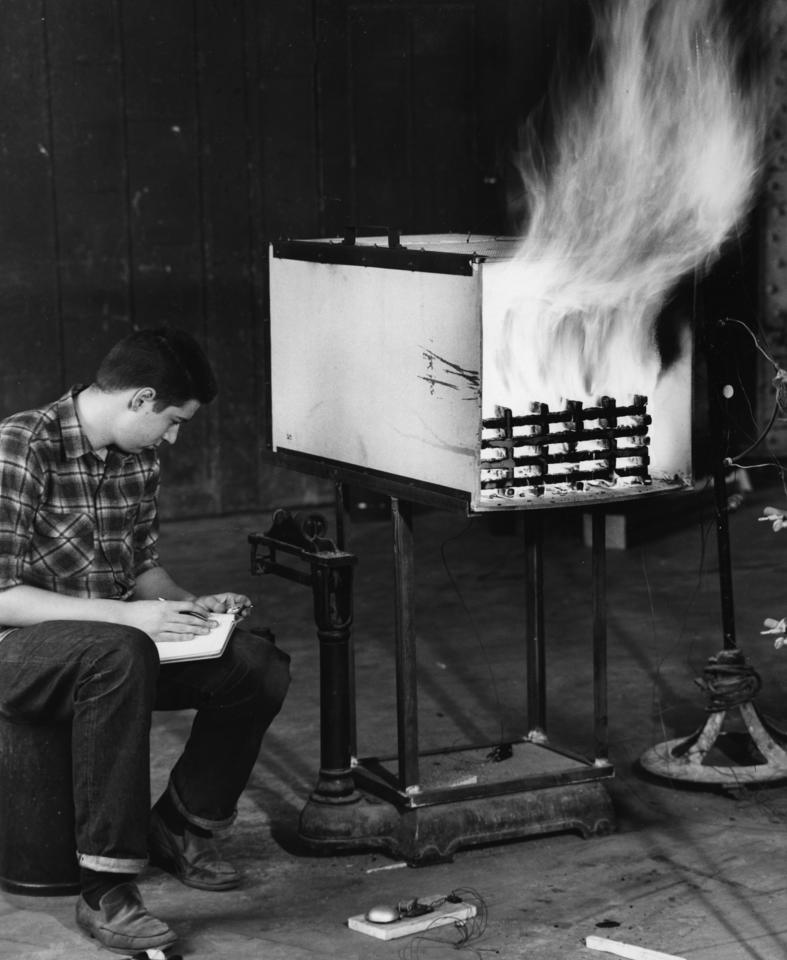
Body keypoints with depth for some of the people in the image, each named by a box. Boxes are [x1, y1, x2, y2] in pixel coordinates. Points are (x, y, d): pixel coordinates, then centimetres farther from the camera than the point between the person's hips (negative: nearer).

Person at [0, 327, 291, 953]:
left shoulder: (138, 459, 6)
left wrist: (192, 607, -1)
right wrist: (126, 614, -30)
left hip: (116, 643, 8)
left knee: (261, 666, -8)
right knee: (120, 654, -39)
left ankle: (178, 827, 13)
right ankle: (106, 892, -33)